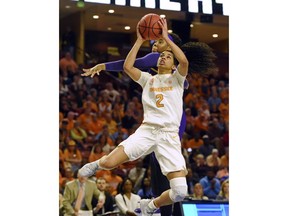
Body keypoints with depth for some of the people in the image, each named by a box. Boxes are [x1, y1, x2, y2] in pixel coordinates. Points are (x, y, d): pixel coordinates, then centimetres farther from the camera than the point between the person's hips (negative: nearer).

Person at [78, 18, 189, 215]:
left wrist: (166, 37, -7)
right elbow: (127, 67, 2)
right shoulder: (148, 79, 20)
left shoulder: (176, 78, 13)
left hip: (169, 135, -1)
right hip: (147, 130, 1)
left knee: (180, 192, -15)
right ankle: (96, 165, 19)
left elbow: (184, 61, -9)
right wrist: (140, 41, 2)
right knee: (109, 163, -20)